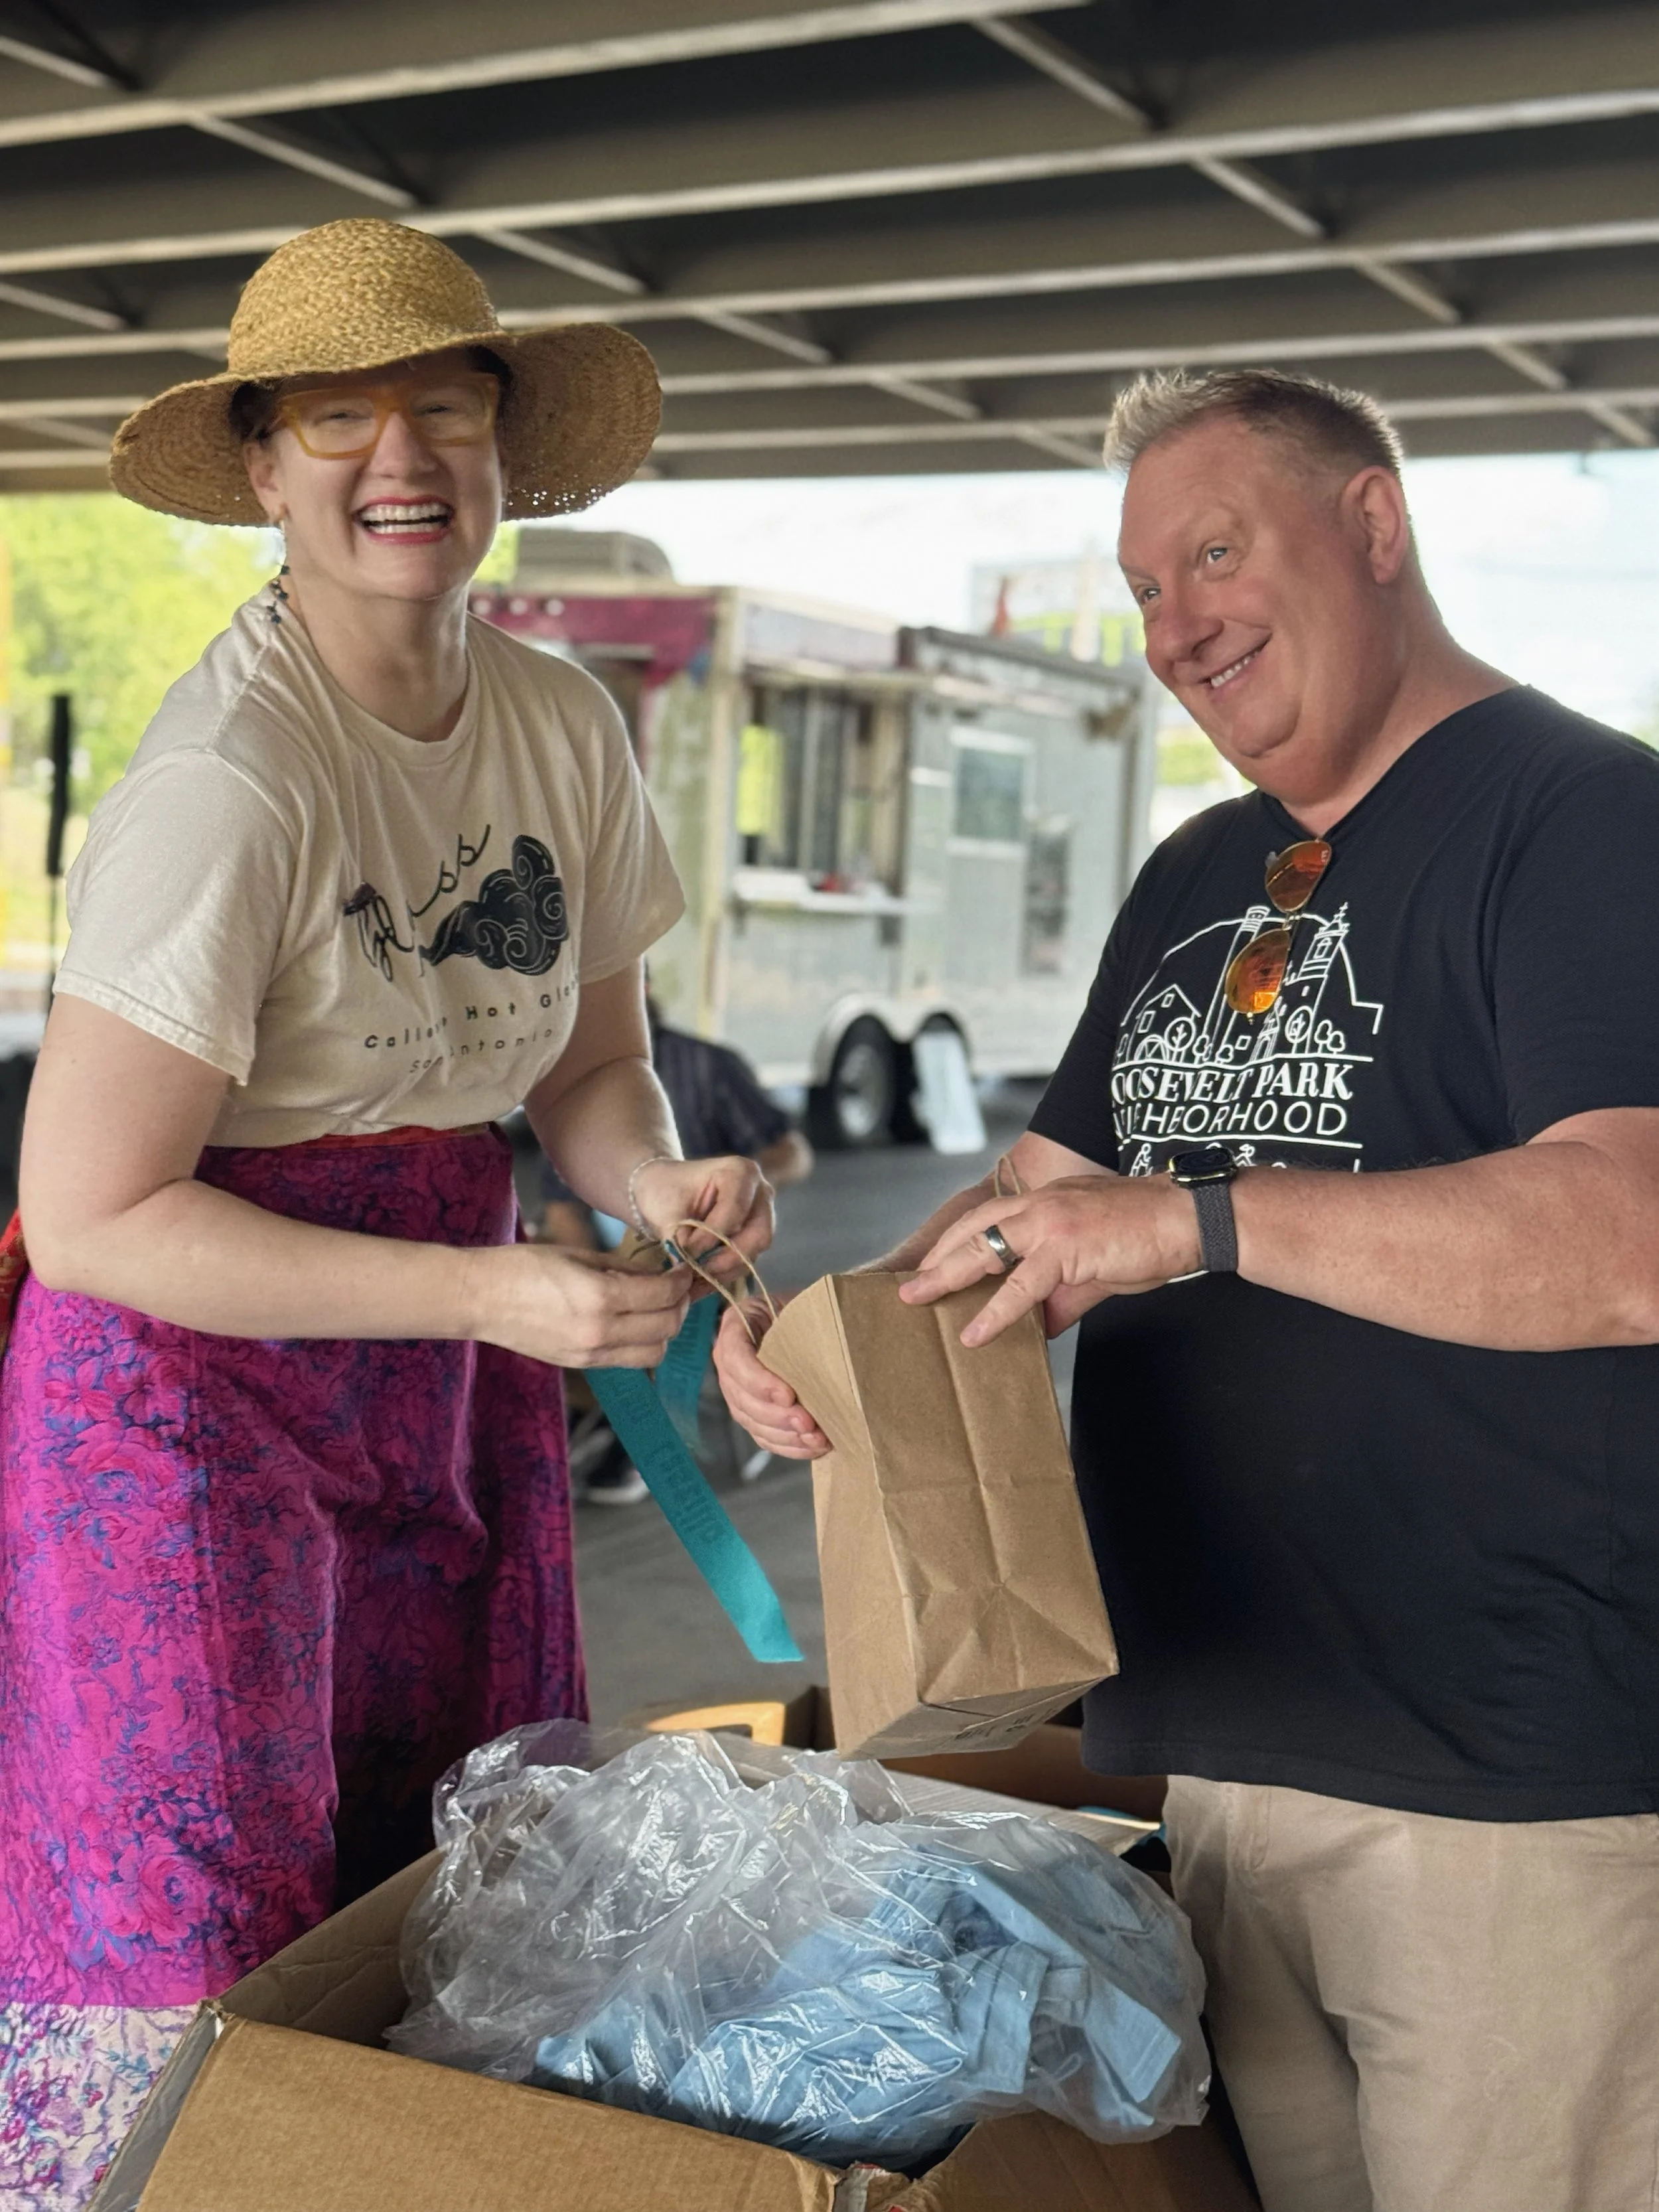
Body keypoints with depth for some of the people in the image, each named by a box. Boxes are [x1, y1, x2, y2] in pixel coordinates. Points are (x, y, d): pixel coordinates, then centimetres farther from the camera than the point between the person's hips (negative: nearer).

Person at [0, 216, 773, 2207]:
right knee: (198, 1966, -3)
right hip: (190, 1391, -6)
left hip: (449, 1378, 7)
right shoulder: (228, 785, -21)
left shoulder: (563, 727, 1)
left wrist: (661, 1185, -10)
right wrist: (490, 1291, -23)